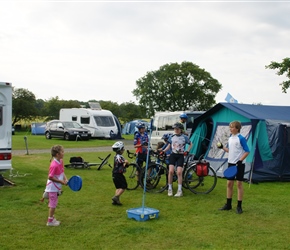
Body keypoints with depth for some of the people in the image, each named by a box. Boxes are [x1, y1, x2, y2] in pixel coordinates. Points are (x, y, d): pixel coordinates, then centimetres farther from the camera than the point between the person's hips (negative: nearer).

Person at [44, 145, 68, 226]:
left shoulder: (61, 161, 1)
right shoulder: (54, 165, -27)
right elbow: (50, 177, -23)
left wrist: (65, 179, -3)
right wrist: (61, 181, -18)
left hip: (57, 187, 9)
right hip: (52, 187, -9)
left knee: (54, 203, 19)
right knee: (53, 204, 2)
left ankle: (52, 218, 33)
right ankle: (50, 221, 14)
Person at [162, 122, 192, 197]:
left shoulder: (184, 137, -1)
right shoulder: (171, 137, 7)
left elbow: (190, 144, 11)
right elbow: (169, 146, 15)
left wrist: (187, 151, -3)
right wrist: (163, 151, 0)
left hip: (180, 156, -2)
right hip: (173, 155, 2)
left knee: (179, 172, -10)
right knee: (171, 171, -13)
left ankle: (179, 191, -2)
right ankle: (170, 189, 1)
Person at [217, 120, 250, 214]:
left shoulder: (241, 138, -12)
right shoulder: (230, 138, 9)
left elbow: (247, 151, -12)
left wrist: (240, 160, -20)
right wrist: (222, 147, 3)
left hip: (239, 164, -7)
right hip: (231, 163, 7)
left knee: (239, 184, 0)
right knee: (229, 183, 9)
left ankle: (239, 206, 9)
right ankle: (228, 204, 20)